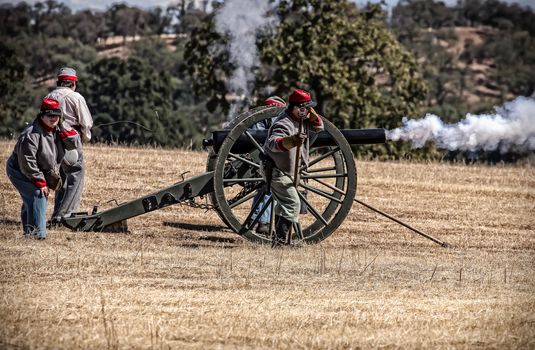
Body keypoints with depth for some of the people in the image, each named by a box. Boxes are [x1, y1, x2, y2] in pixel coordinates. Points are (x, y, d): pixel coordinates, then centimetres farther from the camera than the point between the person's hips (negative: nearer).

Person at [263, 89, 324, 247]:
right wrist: (291, 140, -67)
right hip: (278, 172, -11)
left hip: (289, 170, 11)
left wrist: (312, 115, -13)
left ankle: (278, 237, 39)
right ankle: (279, 239, -24)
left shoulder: (301, 118, 0)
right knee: (292, 204, -21)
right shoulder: (283, 124, -29)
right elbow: (273, 143, -47)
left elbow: (318, 127, 9)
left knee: (284, 202, 23)